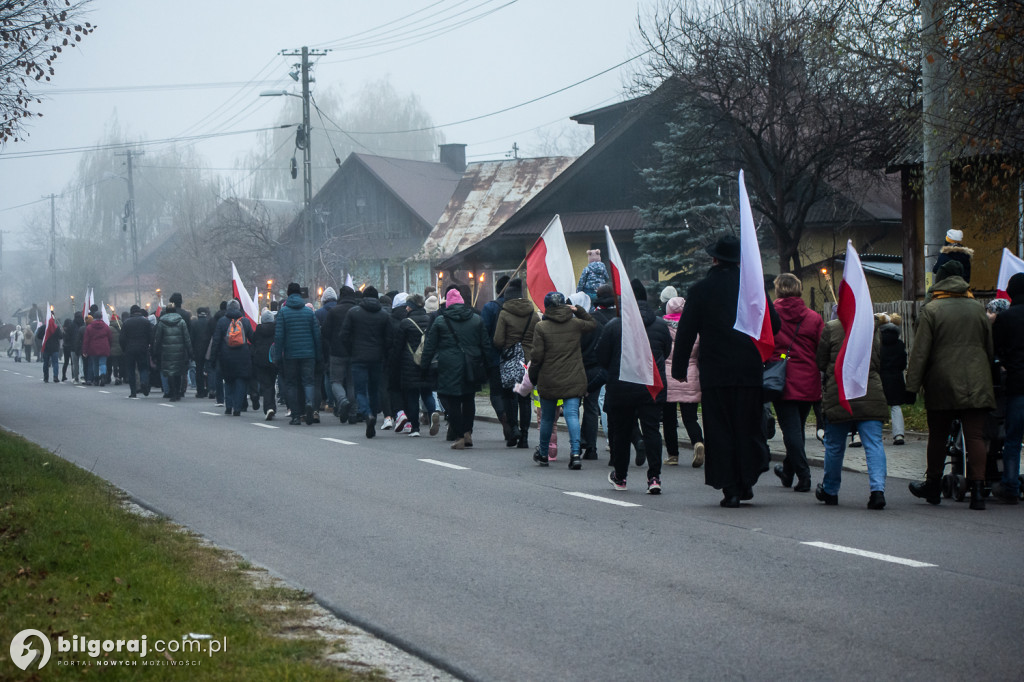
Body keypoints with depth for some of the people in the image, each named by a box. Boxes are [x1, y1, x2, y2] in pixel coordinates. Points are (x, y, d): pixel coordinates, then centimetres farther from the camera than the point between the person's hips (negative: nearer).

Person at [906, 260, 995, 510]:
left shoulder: (931, 310, -4)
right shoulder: (978, 308, 7)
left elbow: (920, 351, -7)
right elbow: (990, 348, 15)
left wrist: (913, 384, -3)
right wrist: (987, 379, 25)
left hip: (942, 385, -2)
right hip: (976, 384, 2)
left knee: (938, 436, 11)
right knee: (975, 436, -1)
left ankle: (933, 486, 24)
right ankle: (977, 488, -12)